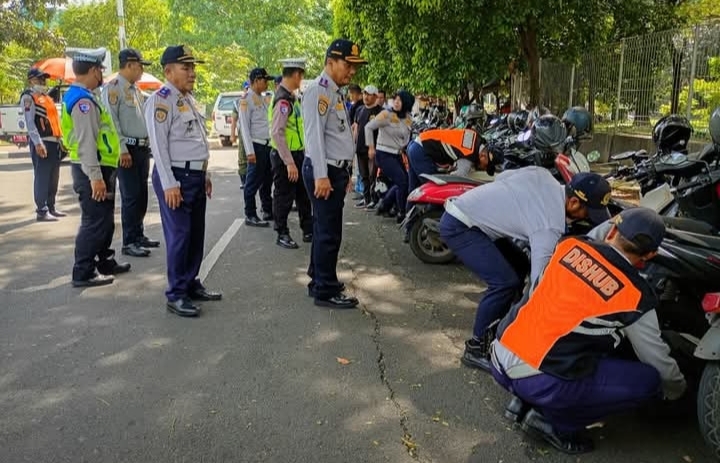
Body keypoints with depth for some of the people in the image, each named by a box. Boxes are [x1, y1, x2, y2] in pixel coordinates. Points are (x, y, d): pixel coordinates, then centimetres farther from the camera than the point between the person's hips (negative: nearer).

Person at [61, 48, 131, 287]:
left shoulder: (83, 97, 15)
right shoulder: (83, 100, -17)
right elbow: (86, 142, -24)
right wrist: (95, 176, -26)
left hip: (100, 168, 10)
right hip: (92, 171, -10)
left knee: (105, 220, 19)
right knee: (94, 222, -4)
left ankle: (105, 261, 31)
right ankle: (83, 272, 3)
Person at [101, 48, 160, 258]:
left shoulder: (135, 90, 17)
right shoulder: (113, 88, -10)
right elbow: (111, 121, -16)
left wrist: (147, 146, 15)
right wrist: (122, 150, -20)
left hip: (142, 148, 9)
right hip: (128, 149, -9)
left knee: (141, 195, 14)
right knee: (130, 196, -5)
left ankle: (138, 235, 26)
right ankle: (129, 242, 3)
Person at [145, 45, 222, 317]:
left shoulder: (189, 99, 17)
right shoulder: (161, 100, -12)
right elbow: (158, 145, -18)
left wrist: (205, 175, 20)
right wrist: (169, 184, -22)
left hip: (196, 175, 9)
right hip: (176, 177, -9)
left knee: (196, 234, 14)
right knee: (179, 236, -5)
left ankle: (191, 284, 27)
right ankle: (175, 295, 6)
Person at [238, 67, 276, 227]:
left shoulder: (263, 98, 16)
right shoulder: (247, 99, -8)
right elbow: (244, 126, -13)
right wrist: (250, 151, -19)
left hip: (268, 145, 8)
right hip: (257, 145, -8)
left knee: (267, 180, 15)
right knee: (253, 181, -2)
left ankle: (268, 210, 27)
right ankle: (250, 215, 6)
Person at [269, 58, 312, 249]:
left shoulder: (291, 97, 9)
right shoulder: (283, 100, -20)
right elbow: (277, 133, -25)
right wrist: (289, 162, -25)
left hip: (297, 154, 9)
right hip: (285, 157, -9)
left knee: (303, 194, 17)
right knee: (284, 197, 4)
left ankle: (308, 231, 28)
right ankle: (282, 235, 18)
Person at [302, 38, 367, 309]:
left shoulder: (335, 92, 20)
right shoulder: (319, 90, -11)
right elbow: (314, 134, -20)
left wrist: (344, 173, 21)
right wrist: (321, 175, -26)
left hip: (336, 170, 10)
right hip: (324, 171, -10)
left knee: (325, 230, 15)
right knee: (329, 233, -6)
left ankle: (319, 281, 26)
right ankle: (325, 292, 2)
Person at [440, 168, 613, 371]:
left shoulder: (542, 173, -3)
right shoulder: (551, 227, -24)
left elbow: (500, 177, 10)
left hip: (461, 208, 10)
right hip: (458, 225, -10)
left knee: (518, 268, 14)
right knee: (506, 282, -17)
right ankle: (476, 347, -1)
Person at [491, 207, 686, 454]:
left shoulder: (570, 245, 6)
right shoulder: (636, 297, -3)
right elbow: (657, 359, 13)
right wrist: (677, 388, 34)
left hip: (499, 361, 7)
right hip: (540, 383, -6)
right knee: (648, 380, 5)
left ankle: (526, 402, 17)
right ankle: (555, 423, 5)